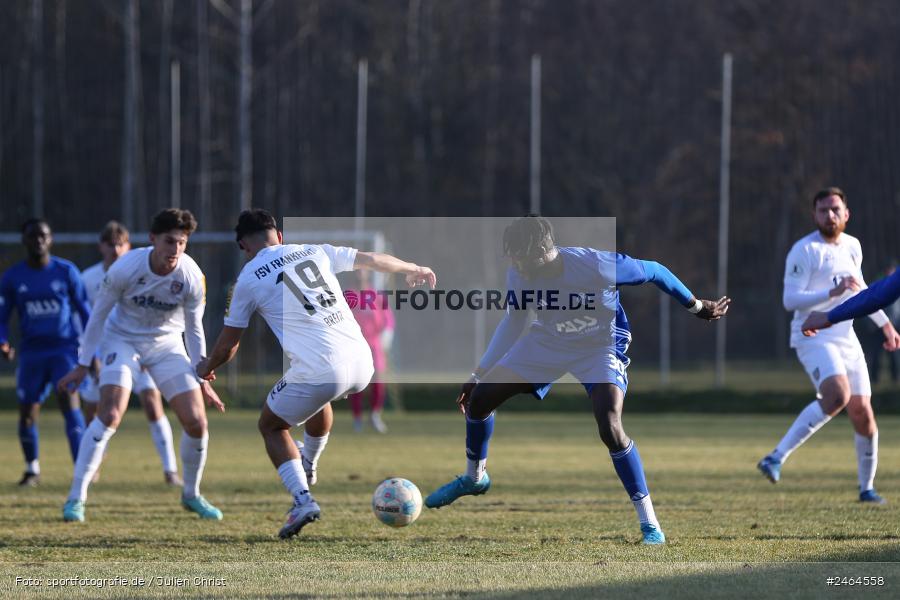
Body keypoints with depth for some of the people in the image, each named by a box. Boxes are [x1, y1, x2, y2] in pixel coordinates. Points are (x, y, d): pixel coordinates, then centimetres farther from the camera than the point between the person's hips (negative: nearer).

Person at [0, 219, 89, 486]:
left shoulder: (66, 271, 0)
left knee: (68, 399, -20)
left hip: (65, 348, -2)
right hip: (32, 351, 2)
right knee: (27, 412, 5)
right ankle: (32, 468, 26)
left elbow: (84, 311, 6)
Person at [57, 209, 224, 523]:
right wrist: (82, 365, -5)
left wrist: (202, 381, 1)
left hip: (166, 344, 3)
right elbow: (99, 313, -10)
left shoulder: (192, 277, -18)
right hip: (122, 340, -3)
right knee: (109, 415, -23)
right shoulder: (125, 268, -25)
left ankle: (191, 495, 18)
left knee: (196, 422, -7)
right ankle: (75, 499, -18)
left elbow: (194, 330, -3)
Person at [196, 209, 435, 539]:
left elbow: (228, 344, 15)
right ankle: (308, 468, 48)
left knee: (271, 426, 16)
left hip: (318, 370, -5)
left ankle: (303, 499, -2)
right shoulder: (314, 252, 16)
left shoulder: (249, 278, 5)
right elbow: (375, 259, 28)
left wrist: (207, 368, 37)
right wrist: (414, 269, 48)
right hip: (361, 363, 5)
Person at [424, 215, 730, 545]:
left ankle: (649, 523, -14)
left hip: (600, 347, -5)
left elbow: (653, 271, -16)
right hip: (547, 342, 5)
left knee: (610, 429, -27)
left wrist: (697, 306, -4)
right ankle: (474, 478, 30)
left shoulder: (597, 266, -34)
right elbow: (514, 323, 1)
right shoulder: (519, 275, -19)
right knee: (478, 398, 0)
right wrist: (479, 375, 6)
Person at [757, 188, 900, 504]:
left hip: (846, 339, 7)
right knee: (838, 395, -31)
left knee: (862, 412, 6)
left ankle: (867, 487, 22)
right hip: (814, 338, -7)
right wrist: (832, 293, -27)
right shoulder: (804, 250, -10)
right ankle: (777, 458, -30)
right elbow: (790, 300, -18)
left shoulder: (852, 246, 13)